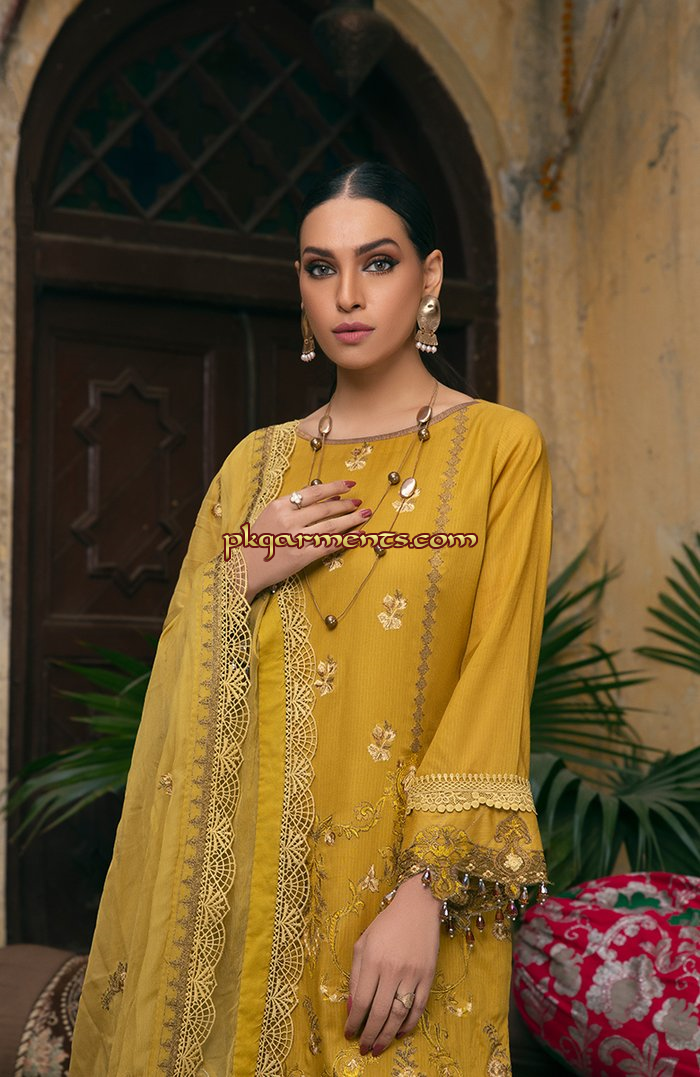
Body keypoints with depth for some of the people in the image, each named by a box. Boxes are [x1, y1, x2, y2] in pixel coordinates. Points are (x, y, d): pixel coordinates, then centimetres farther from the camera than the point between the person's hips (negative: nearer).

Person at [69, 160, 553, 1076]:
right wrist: (244, 578, -8)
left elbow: (497, 674, -11)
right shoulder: (259, 461, 10)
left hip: (408, 870, -3)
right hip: (255, 872, 4)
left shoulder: (498, 446, -3)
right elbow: (183, 681, 11)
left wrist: (426, 893, -19)